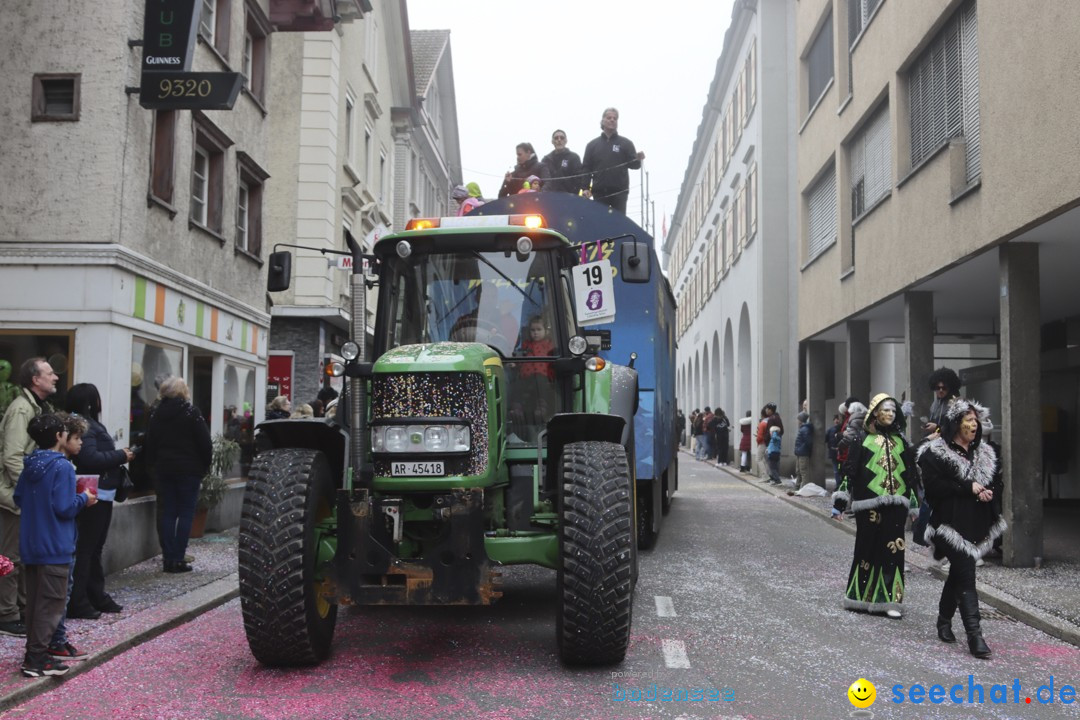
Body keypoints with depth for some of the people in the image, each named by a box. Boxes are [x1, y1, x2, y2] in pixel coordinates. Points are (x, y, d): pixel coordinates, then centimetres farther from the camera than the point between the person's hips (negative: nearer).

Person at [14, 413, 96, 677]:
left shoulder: (30, 465, 6)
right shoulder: (62, 467, -18)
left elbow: (18, 498, 15)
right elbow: (65, 508, -22)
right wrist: (84, 499, -5)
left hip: (30, 546, 8)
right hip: (54, 547, -8)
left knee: (34, 601, 16)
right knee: (51, 603, 0)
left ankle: (34, 653, 23)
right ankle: (36, 659, 2)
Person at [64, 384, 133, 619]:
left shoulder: (89, 423, 17)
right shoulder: (82, 425, -16)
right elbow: (90, 458, -26)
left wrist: (119, 455, 2)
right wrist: (121, 456, -16)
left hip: (101, 494, 11)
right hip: (92, 496, -11)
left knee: (95, 548, 16)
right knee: (84, 549, -6)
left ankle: (96, 596, 25)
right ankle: (76, 602, -2)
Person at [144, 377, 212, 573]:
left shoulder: (157, 415, 7)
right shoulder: (191, 412, -9)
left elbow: (150, 444, 11)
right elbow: (205, 442, -9)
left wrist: (155, 464, 19)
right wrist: (205, 465, 2)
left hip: (164, 469, 5)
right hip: (189, 469, -5)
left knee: (167, 512, 8)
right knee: (185, 512, 0)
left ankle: (168, 557, 5)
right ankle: (178, 559, -4)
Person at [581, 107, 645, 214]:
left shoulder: (625, 143, 9)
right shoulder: (592, 145, 13)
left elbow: (632, 164, 2)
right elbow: (586, 168, 8)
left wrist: (638, 160, -22)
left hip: (620, 191, -1)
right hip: (599, 192, 1)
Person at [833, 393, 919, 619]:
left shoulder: (900, 440, 13)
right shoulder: (862, 438, 1)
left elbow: (911, 473, 17)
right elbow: (850, 469, -2)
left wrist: (912, 504, 15)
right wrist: (842, 500, -6)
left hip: (895, 505, 3)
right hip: (869, 504, -3)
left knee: (893, 551, -1)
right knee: (868, 548, 2)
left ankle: (888, 600, 4)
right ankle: (861, 596, 16)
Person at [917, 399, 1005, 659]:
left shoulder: (985, 453, 13)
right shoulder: (935, 453, -8)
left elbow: (998, 482, 16)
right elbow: (933, 486, -17)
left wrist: (989, 492, -7)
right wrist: (969, 488, -19)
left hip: (976, 525, 7)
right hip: (951, 524, -7)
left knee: (958, 574, 17)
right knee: (966, 577, -12)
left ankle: (944, 621, 34)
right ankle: (974, 635, -13)